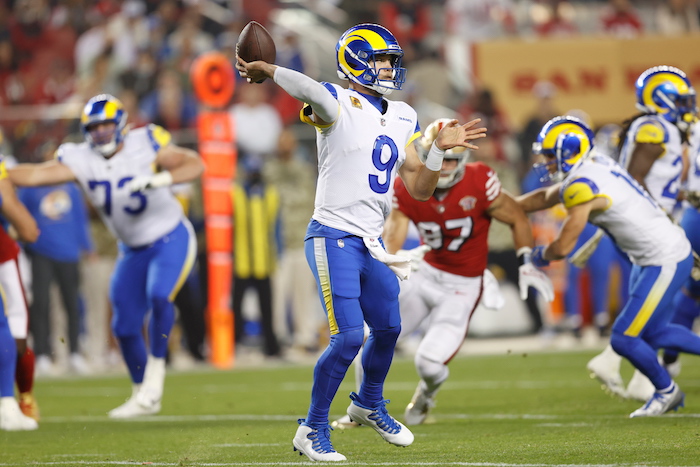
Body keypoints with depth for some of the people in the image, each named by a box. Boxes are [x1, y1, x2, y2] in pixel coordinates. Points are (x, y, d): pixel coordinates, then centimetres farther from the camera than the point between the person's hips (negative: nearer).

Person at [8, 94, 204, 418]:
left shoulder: (145, 144, -16)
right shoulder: (80, 160, -8)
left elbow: (195, 164, -20)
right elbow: (34, 174, -19)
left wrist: (161, 179, -36)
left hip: (171, 239, -5)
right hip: (132, 251, 5)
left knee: (159, 297, -29)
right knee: (125, 327, 4)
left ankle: (155, 369, -9)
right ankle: (143, 396, 23)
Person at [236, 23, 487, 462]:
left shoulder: (403, 119, 12)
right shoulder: (340, 105, -10)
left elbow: (419, 188, 14)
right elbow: (313, 92, -34)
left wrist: (439, 149, 0)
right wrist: (268, 71, -49)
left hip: (372, 243, 8)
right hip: (334, 238, -7)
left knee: (388, 328, 17)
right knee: (349, 336, -15)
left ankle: (370, 404, 45)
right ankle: (313, 430, 0)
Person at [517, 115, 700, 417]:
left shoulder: (582, 187, -22)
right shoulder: (592, 169, 7)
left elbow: (563, 247, -18)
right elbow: (545, 197, 22)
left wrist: (539, 256, 4)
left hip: (666, 262, -10)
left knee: (623, 339, -3)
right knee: (653, 334, 22)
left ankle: (666, 391, 18)